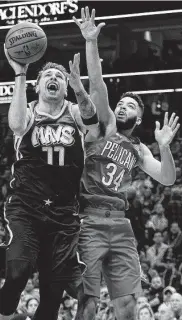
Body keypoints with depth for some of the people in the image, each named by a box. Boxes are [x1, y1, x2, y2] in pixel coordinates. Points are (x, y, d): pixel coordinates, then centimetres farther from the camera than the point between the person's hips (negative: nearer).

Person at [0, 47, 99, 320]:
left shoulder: (75, 114, 7)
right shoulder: (28, 114, 4)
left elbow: (91, 117, -18)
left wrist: (79, 87, -38)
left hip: (64, 212, 2)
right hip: (25, 207, -2)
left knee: (53, 287, 4)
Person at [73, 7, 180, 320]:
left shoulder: (138, 149, 21)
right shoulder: (104, 125, 8)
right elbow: (97, 87, -6)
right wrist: (91, 43, -18)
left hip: (120, 224, 5)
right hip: (89, 220, -5)